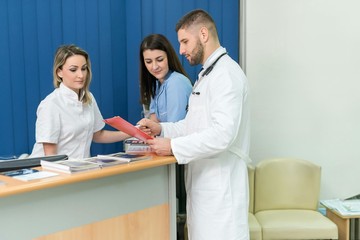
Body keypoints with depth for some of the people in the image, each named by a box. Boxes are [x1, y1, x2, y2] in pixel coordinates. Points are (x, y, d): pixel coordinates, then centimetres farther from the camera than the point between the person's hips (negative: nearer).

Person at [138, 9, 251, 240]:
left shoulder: (226, 74, -15)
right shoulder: (207, 75, 18)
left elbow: (223, 134, -25)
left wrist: (173, 146, -20)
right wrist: (162, 129, 4)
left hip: (220, 184, -9)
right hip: (203, 180, 9)